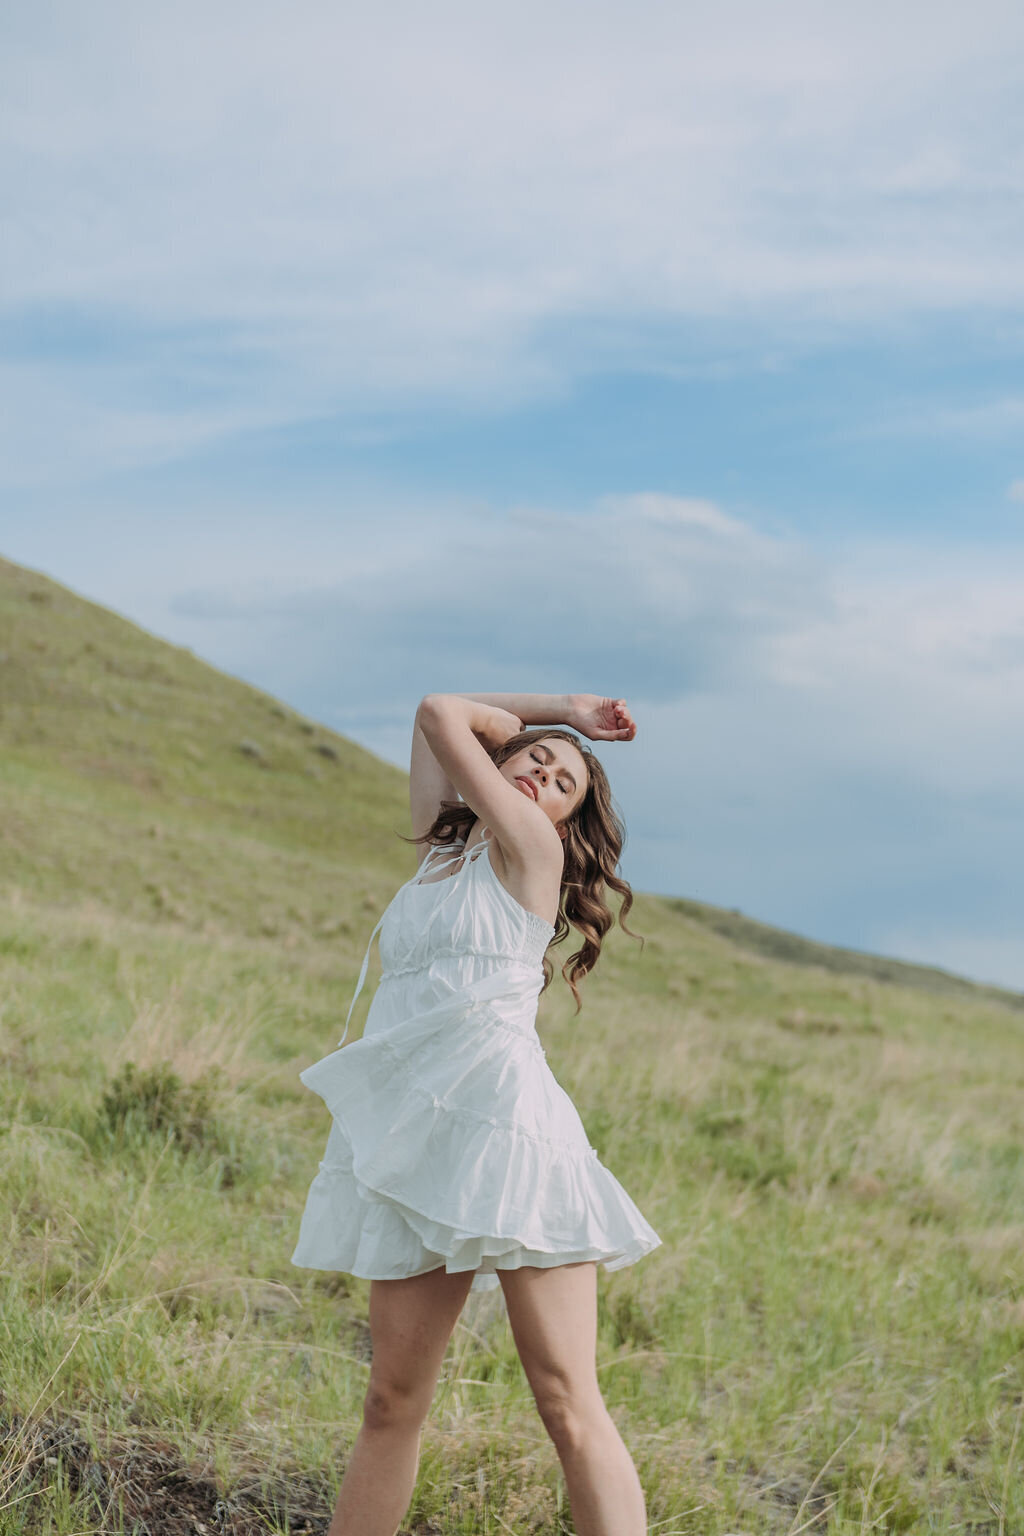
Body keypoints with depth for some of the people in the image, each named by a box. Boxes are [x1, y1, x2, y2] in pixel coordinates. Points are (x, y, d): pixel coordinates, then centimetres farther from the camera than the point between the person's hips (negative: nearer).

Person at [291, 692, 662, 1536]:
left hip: (506, 1125, -6)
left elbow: (440, 712, 6)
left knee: (568, 1404, -10)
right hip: (417, 1149, 6)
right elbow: (434, 725, 33)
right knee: (393, 1402, 5)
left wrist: (563, 709, 20)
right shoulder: (444, 854, 22)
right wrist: (552, 718, 29)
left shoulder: (530, 849, 3)